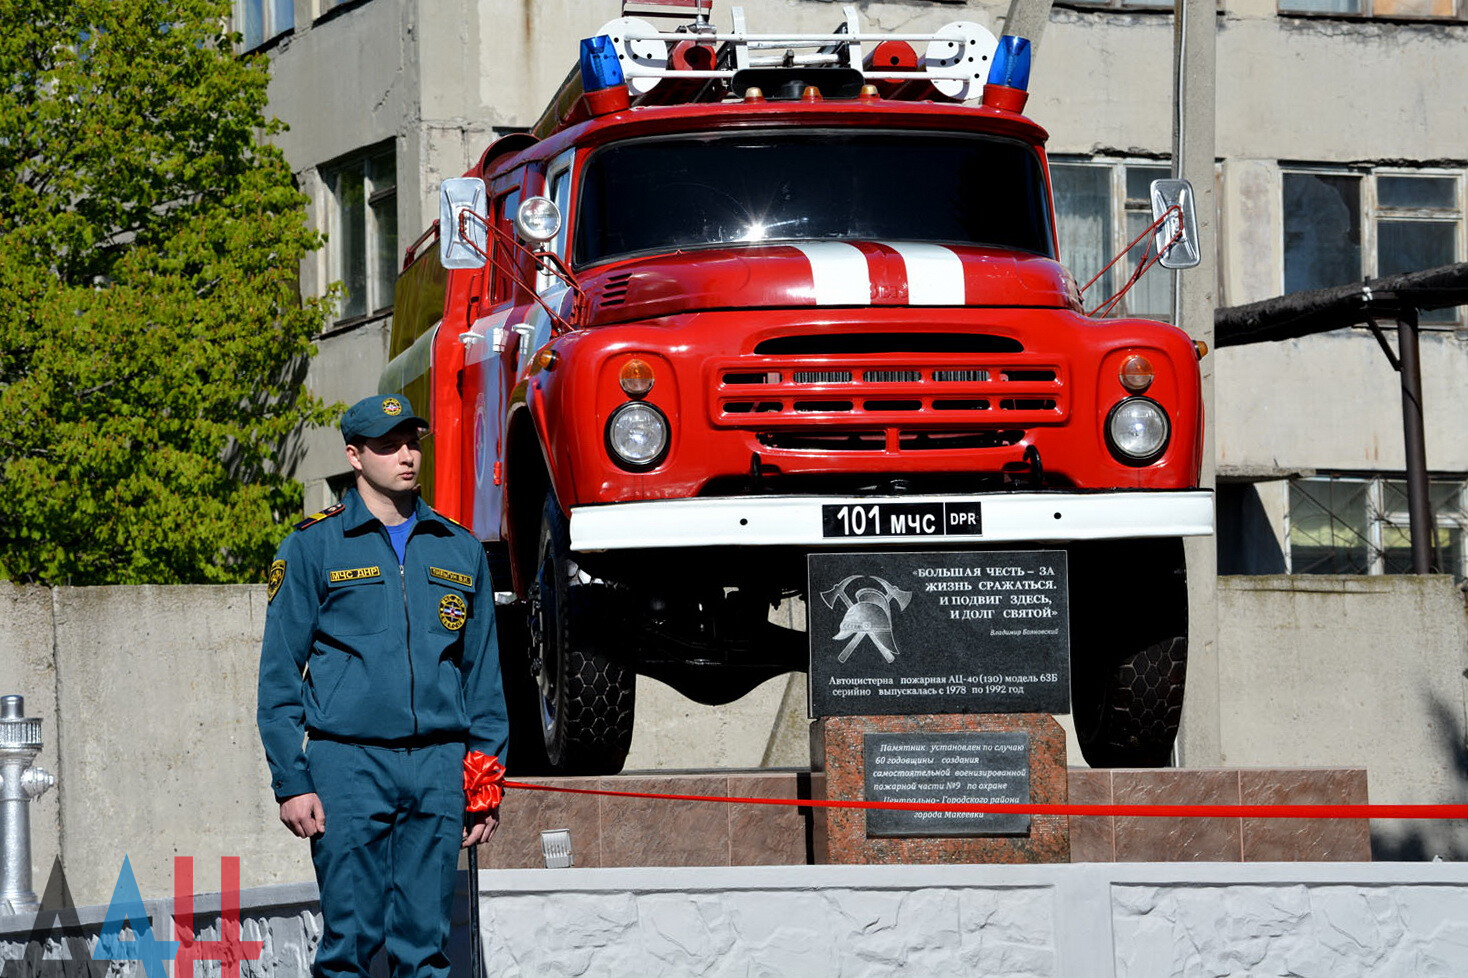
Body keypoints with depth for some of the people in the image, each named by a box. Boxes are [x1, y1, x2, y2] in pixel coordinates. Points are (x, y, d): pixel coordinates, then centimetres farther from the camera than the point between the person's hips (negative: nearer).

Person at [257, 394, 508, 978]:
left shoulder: (460, 551, 14)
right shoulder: (314, 547, 3)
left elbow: (483, 673, 18)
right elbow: (280, 673, 2)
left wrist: (487, 779, 11)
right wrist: (291, 781, -5)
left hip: (439, 766, 3)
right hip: (349, 762, -3)